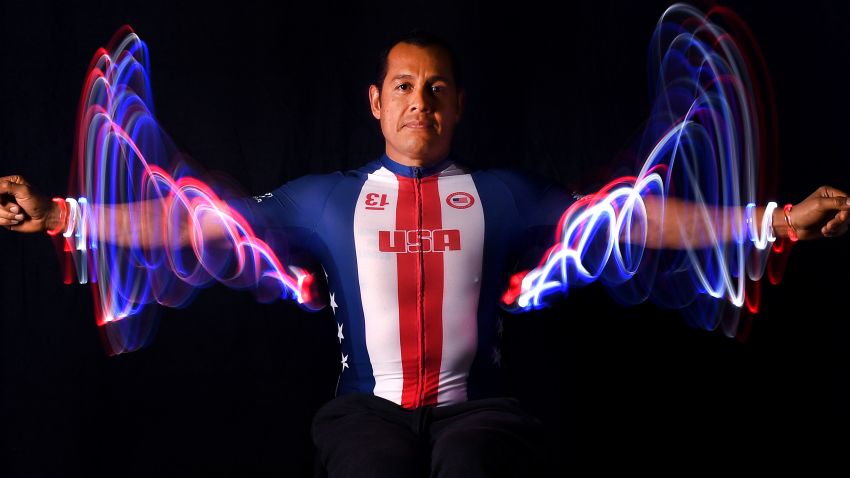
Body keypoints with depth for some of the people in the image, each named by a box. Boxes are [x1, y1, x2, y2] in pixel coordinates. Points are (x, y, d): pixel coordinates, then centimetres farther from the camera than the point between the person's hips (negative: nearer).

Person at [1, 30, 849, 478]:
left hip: (475, 407, 0)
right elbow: (200, 221, 13)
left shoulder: (501, 196, 16)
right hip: (372, 408, 0)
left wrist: (776, 222, -1)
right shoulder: (327, 199, 17)